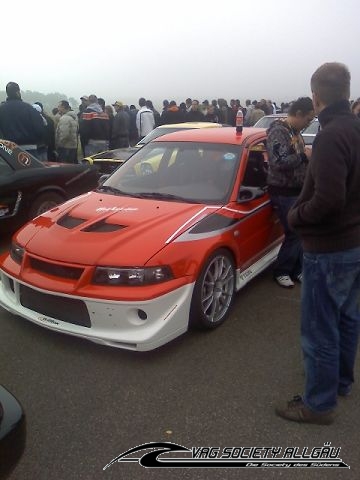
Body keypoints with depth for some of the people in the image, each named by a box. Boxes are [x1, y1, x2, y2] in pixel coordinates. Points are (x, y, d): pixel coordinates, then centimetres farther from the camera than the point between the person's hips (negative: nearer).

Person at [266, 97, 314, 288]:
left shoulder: (296, 132, 14)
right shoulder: (278, 131, -14)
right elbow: (278, 162, -27)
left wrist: (310, 157, 8)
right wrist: (304, 156, -20)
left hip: (298, 191, 9)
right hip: (284, 192, -8)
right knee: (294, 233, -5)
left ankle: (297, 269, 25)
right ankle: (281, 271, 12)